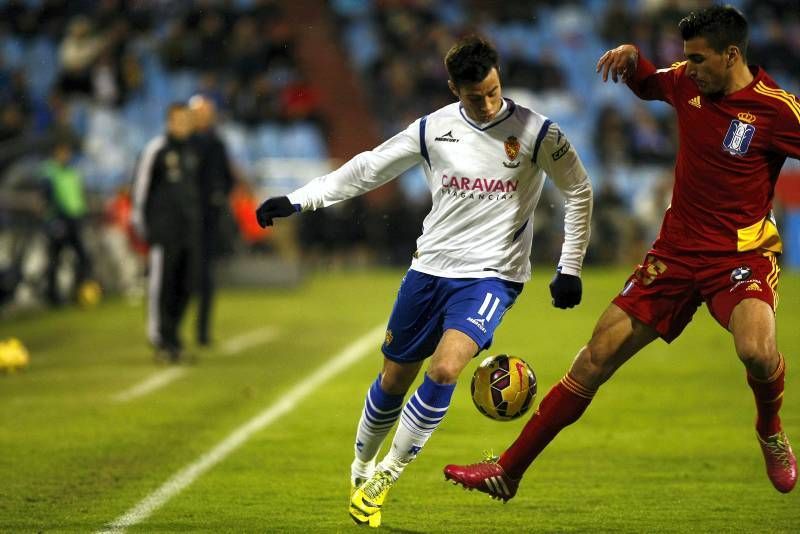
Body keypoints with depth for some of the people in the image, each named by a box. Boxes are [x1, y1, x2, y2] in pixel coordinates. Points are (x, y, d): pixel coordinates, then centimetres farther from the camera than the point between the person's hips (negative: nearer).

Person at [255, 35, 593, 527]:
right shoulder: (432, 130, -1)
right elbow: (366, 169, 7)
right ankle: (362, 467, 33)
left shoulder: (536, 133, -8)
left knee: (445, 368, -24)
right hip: (430, 267, 3)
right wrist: (298, 201, 2)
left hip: (491, 275, -3)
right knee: (394, 378, 8)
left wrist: (570, 269, 0)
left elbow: (579, 191, 3)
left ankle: (385, 478, -10)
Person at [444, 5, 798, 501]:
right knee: (598, 355, 2)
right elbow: (647, 84, 25)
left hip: (744, 252, -5)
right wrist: (631, 57, 5)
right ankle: (508, 471, 9)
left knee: (756, 349, -36)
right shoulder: (688, 82, 3)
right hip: (678, 250, 5)